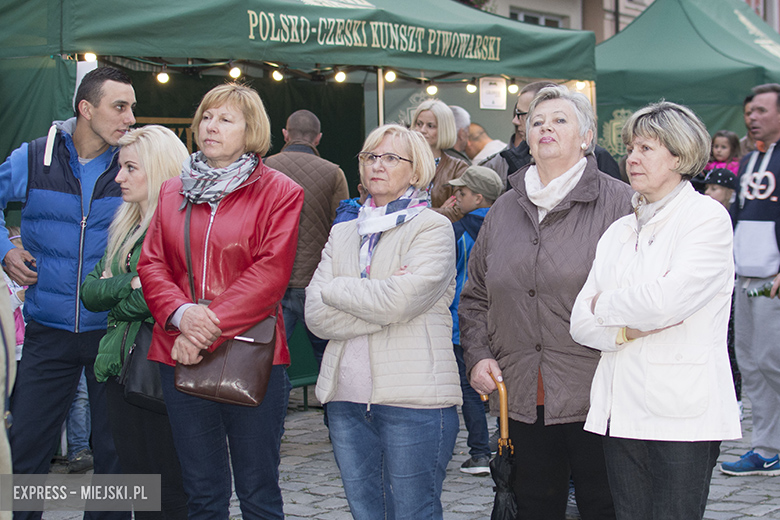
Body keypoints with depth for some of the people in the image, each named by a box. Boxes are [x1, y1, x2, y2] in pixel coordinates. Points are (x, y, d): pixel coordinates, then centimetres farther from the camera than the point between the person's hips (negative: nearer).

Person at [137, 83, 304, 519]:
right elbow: (151, 263, 7)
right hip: (180, 356, 4)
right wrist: (181, 312, -13)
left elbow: (270, 273, -11)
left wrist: (211, 326, -18)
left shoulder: (280, 193, -1)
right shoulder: (173, 192, 14)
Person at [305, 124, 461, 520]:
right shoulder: (342, 234, 16)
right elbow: (316, 315, 3)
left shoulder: (433, 229, 0)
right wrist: (377, 297, -10)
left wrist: (336, 289, -2)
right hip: (347, 398, 5)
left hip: (413, 398, -5)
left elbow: (399, 301, -16)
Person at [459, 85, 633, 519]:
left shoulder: (619, 202, -2)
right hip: (521, 396, 5)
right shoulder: (505, 210, 14)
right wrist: (478, 356, 6)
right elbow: (475, 296, 19)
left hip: (594, 395, -4)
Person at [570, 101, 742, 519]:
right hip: (621, 411, 6)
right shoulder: (619, 232, 17)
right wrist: (626, 329, -9)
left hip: (682, 412, -6)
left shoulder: (707, 216, -3)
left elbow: (665, 302, -17)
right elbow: (580, 323, 10)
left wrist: (603, 306, 0)